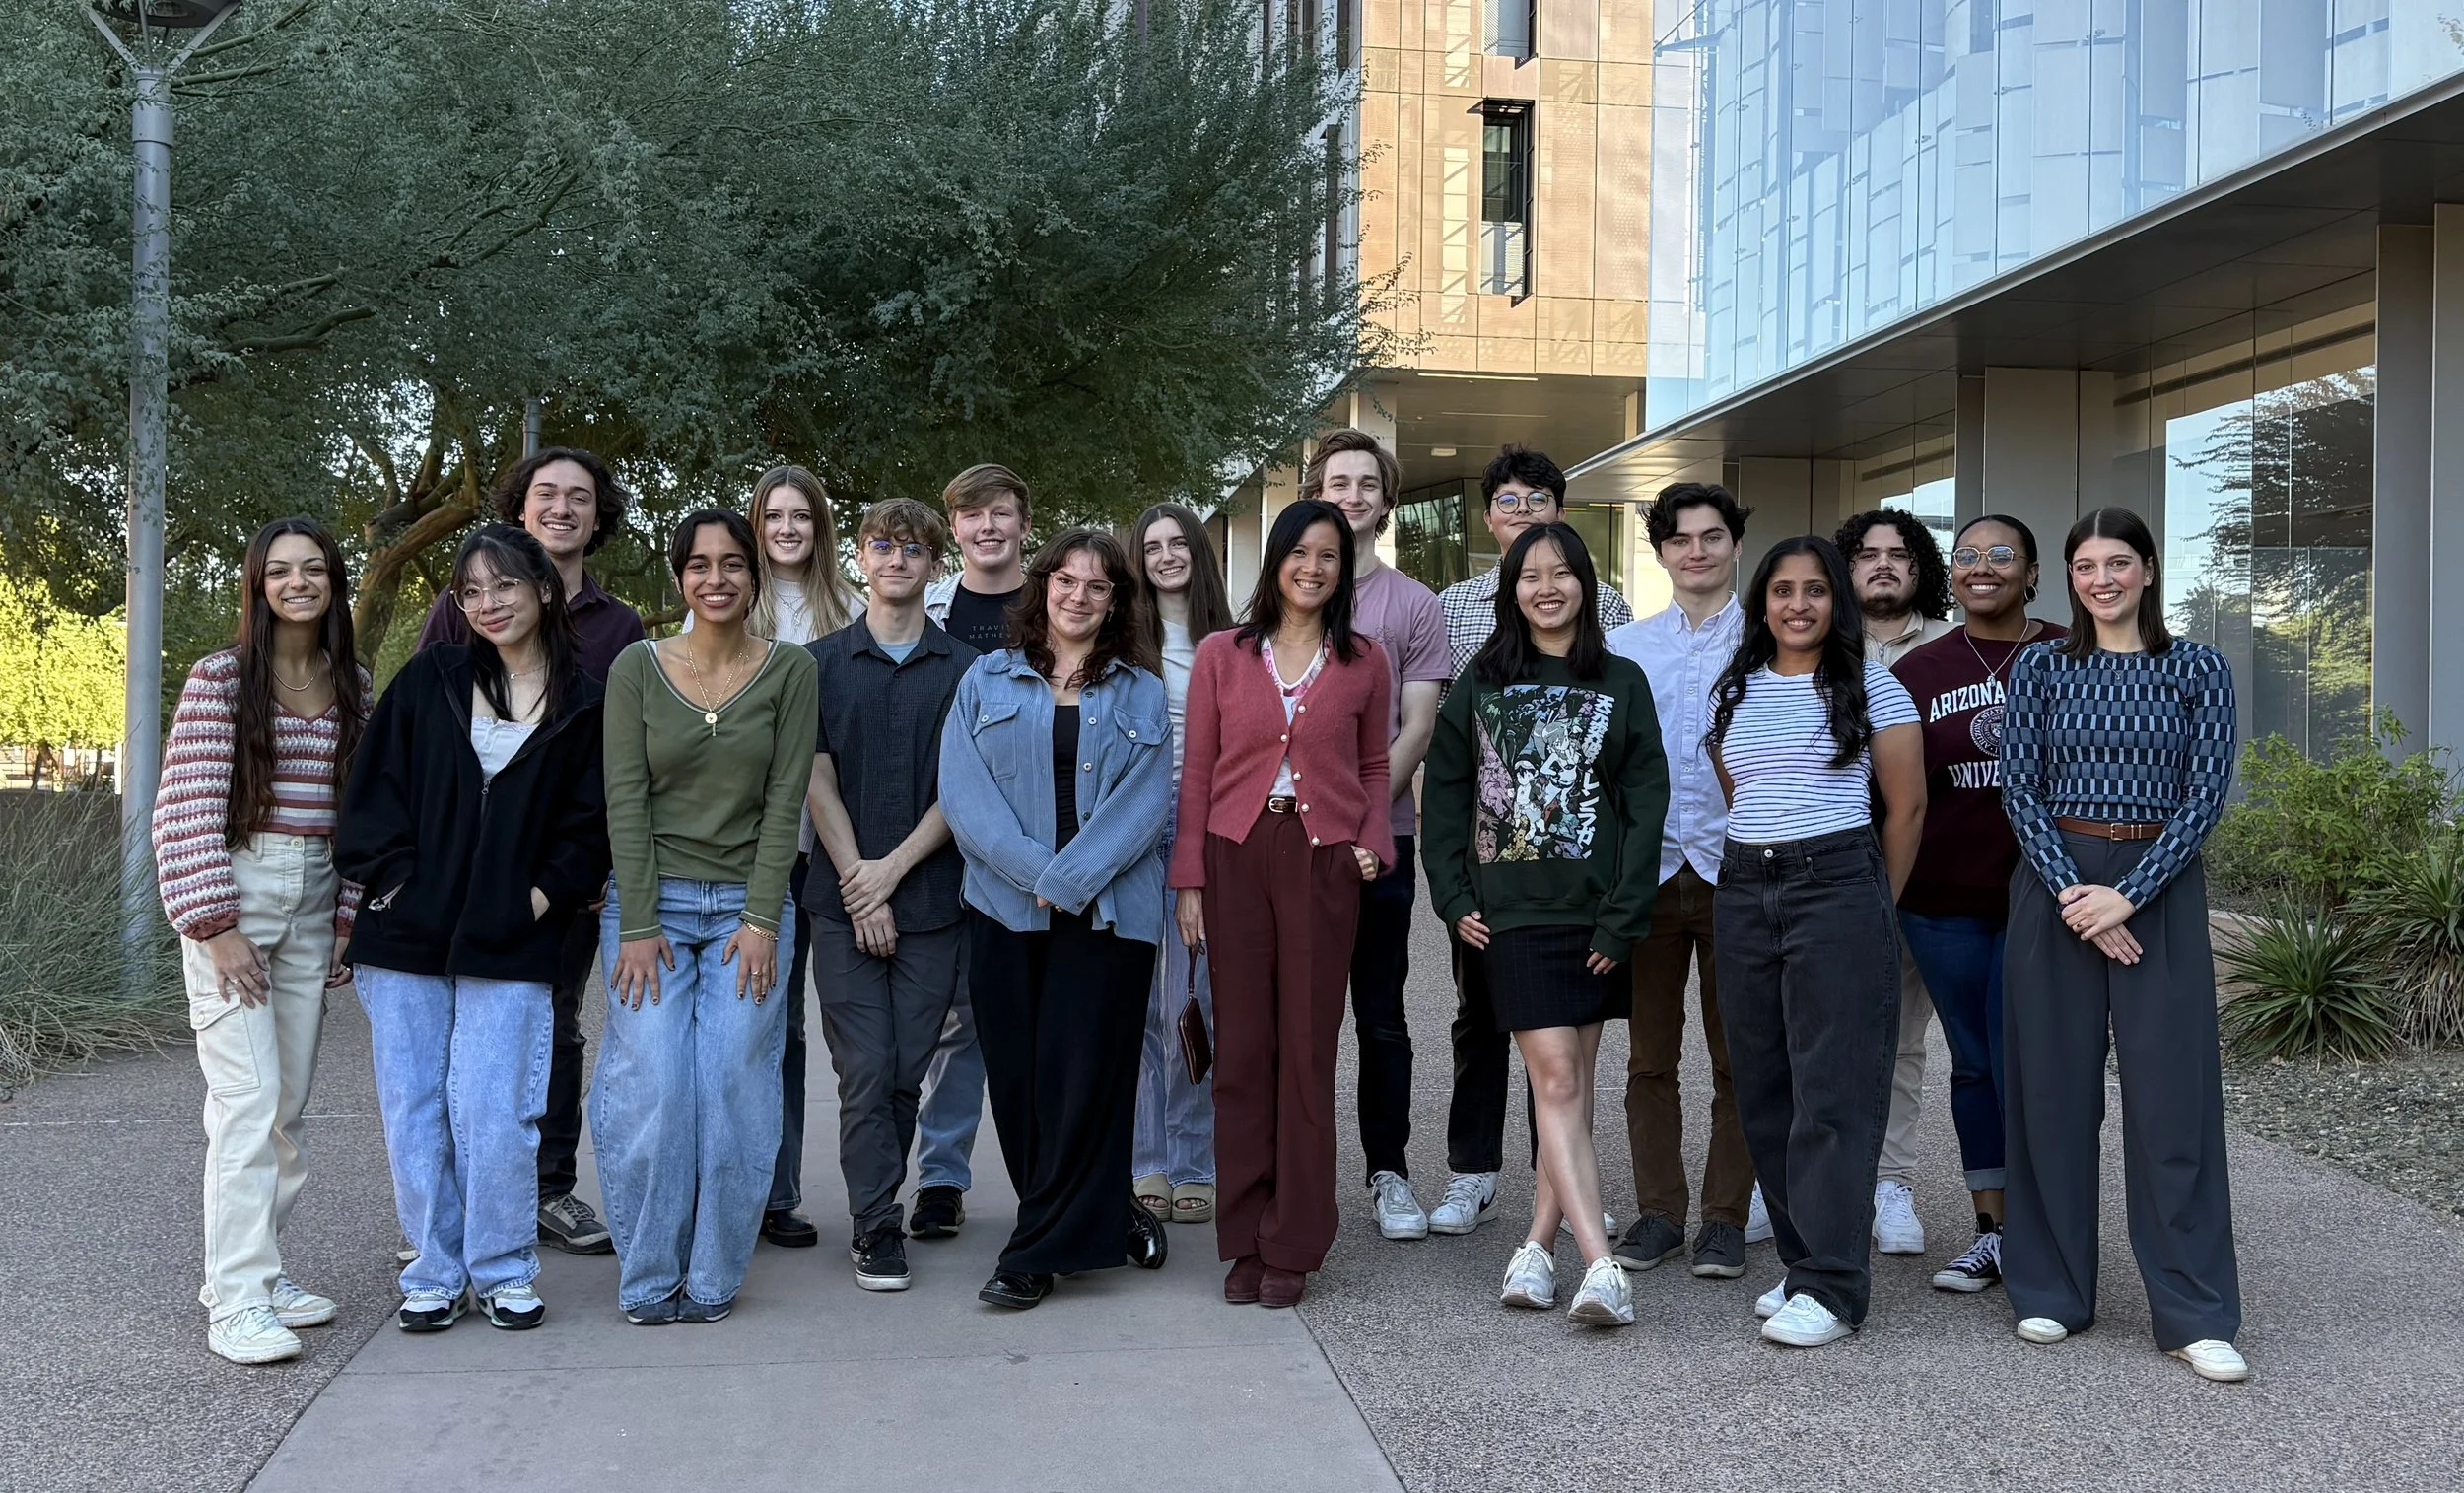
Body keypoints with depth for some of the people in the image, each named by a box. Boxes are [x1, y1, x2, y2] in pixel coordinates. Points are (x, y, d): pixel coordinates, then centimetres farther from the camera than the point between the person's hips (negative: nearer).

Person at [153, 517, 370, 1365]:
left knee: (289, 1106, 6)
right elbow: (186, 809, -10)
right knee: (248, 1101, -10)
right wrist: (216, 928, -13)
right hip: (232, 897, -5)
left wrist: (348, 919, 6)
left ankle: (250, 1269, 18)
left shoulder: (354, 688, 9)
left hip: (314, 906, 5)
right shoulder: (221, 678, -5)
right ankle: (238, 1301, -7)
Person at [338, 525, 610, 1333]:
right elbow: (373, 785, 6)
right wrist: (390, 874, -3)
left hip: (510, 945, -2)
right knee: (414, 1111, 6)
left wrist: (545, 895, -6)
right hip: (406, 935, 2)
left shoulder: (584, 706, 3)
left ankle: (504, 1272, 12)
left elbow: (590, 821, 4)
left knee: (494, 1113, -5)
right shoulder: (429, 681, 7)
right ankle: (435, 1274, 17)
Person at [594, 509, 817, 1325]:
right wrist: (638, 924, -9)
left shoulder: (790, 670, 2)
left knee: (736, 1095, -2)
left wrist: (761, 919, -8)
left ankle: (712, 1278, 11)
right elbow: (626, 799, -3)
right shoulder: (637, 667, 1)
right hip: (652, 900, 0)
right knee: (649, 1090, -7)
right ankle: (648, 1280, 7)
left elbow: (784, 798, -2)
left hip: (747, 905, 0)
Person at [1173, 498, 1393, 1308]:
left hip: (1324, 862, 0)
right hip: (1237, 856, 0)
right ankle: (1245, 1240, 12)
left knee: (1308, 1050, 2)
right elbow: (1197, 772, 6)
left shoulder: (1363, 662, 7)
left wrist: (1374, 840, -2)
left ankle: (1293, 1246, 11)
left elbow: (1373, 766, 15)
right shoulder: (1221, 656, 5)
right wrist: (1189, 879, 1)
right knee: (1242, 1047, 3)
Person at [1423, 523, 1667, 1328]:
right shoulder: (1480, 683, 8)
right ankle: (1601, 1268, -15)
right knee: (1557, 1080, -9)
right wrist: (1454, 898, 0)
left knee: (1570, 1084, 5)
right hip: (1512, 913, -1)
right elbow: (1444, 795, 9)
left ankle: (1539, 1247, 15)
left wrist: (1623, 918, -7)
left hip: (1594, 914, 1)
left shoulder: (1621, 683, 6)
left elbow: (1646, 803, 1)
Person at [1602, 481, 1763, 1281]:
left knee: (1738, 1059, 3)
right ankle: (1658, 1212, 15)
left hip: (1737, 872, -2)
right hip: (1648, 871, 2)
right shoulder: (1624, 648, 11)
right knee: (1649, 1057, 6)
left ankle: (1727, 1217, 12)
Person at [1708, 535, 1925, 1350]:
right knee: (1763, 1089, 6)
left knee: (1833, 1089, -7)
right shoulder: (1734, 691, 12)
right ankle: (1805, 1259, 17)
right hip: (1743, 893, 5)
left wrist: (1874, 905, 5)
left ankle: (1831, 1287, -6)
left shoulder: (1871, 688, -1)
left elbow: (1907, 806, 1)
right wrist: (1761, 863, 12)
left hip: (1837, 885, -5)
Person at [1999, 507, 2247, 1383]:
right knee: (2051, 1087, 4)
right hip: (2055, 884, 1)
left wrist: (2127, 893, -13)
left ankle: (2195, 1316, 2)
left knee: (2173, 1090, -3)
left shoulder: (2198, 671, 4)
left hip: (2160, 890, -1)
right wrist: (2072, 892, -12)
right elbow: (2019, 790, 0)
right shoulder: (2042, 670, 6)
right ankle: (2051, 1291, 16)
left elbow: (2205, 793, -3)